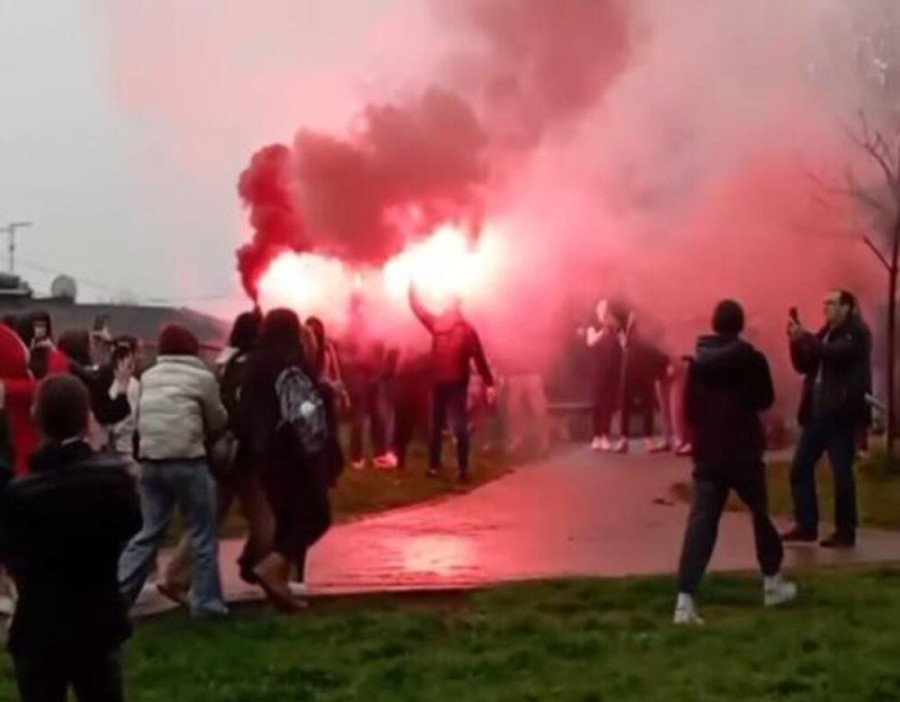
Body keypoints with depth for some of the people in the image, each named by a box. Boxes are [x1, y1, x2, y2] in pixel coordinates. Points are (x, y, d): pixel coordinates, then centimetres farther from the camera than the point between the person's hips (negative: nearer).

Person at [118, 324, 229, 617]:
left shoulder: (148, 378, 14)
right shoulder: (202, 377, 0)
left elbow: (137, 418, 13)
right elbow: (218, 421, 10)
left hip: (151, 461, 5)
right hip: (187, 461, -5)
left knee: (149, 532, 12)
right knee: (203, 535, 5)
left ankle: (116, 593, 7)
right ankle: (207, 602, 6)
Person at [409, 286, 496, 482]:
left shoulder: (467, 330, -7)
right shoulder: (437, 324, 5)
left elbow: (479, 358, -8)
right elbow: (417, 308, 10)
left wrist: (489, 384, -13)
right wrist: (412, 284, 4)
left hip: (457, 385, -4)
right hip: (438, 384, 4)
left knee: (459, 428, -4)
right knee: (436, 427, 11)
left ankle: (463, 470, 2)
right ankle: (434, 466, 22)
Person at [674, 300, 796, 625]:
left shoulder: (697, 361, 1)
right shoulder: (752, 359, -7)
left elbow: (689, 409, 6)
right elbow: (766, 400, 6)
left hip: (707, 454, 2)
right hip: (744, 453, -2)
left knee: (700, 524, -5)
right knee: (760, 514, 20)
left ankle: (685, 600, -18)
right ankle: (773, 583, 33)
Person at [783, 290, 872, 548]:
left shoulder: (856, 333, -5)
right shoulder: (825, 333, 18)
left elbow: (834, 354, -23)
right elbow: (803, 365, 15)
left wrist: (805, 337, -21)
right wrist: (797, 340, 0)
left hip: (841, 413, -8)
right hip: (817, 412, 8)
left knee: (842, 474, -4)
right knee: (800, 468, 5)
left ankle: (845, 532, 3)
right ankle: (806, 526, 13)